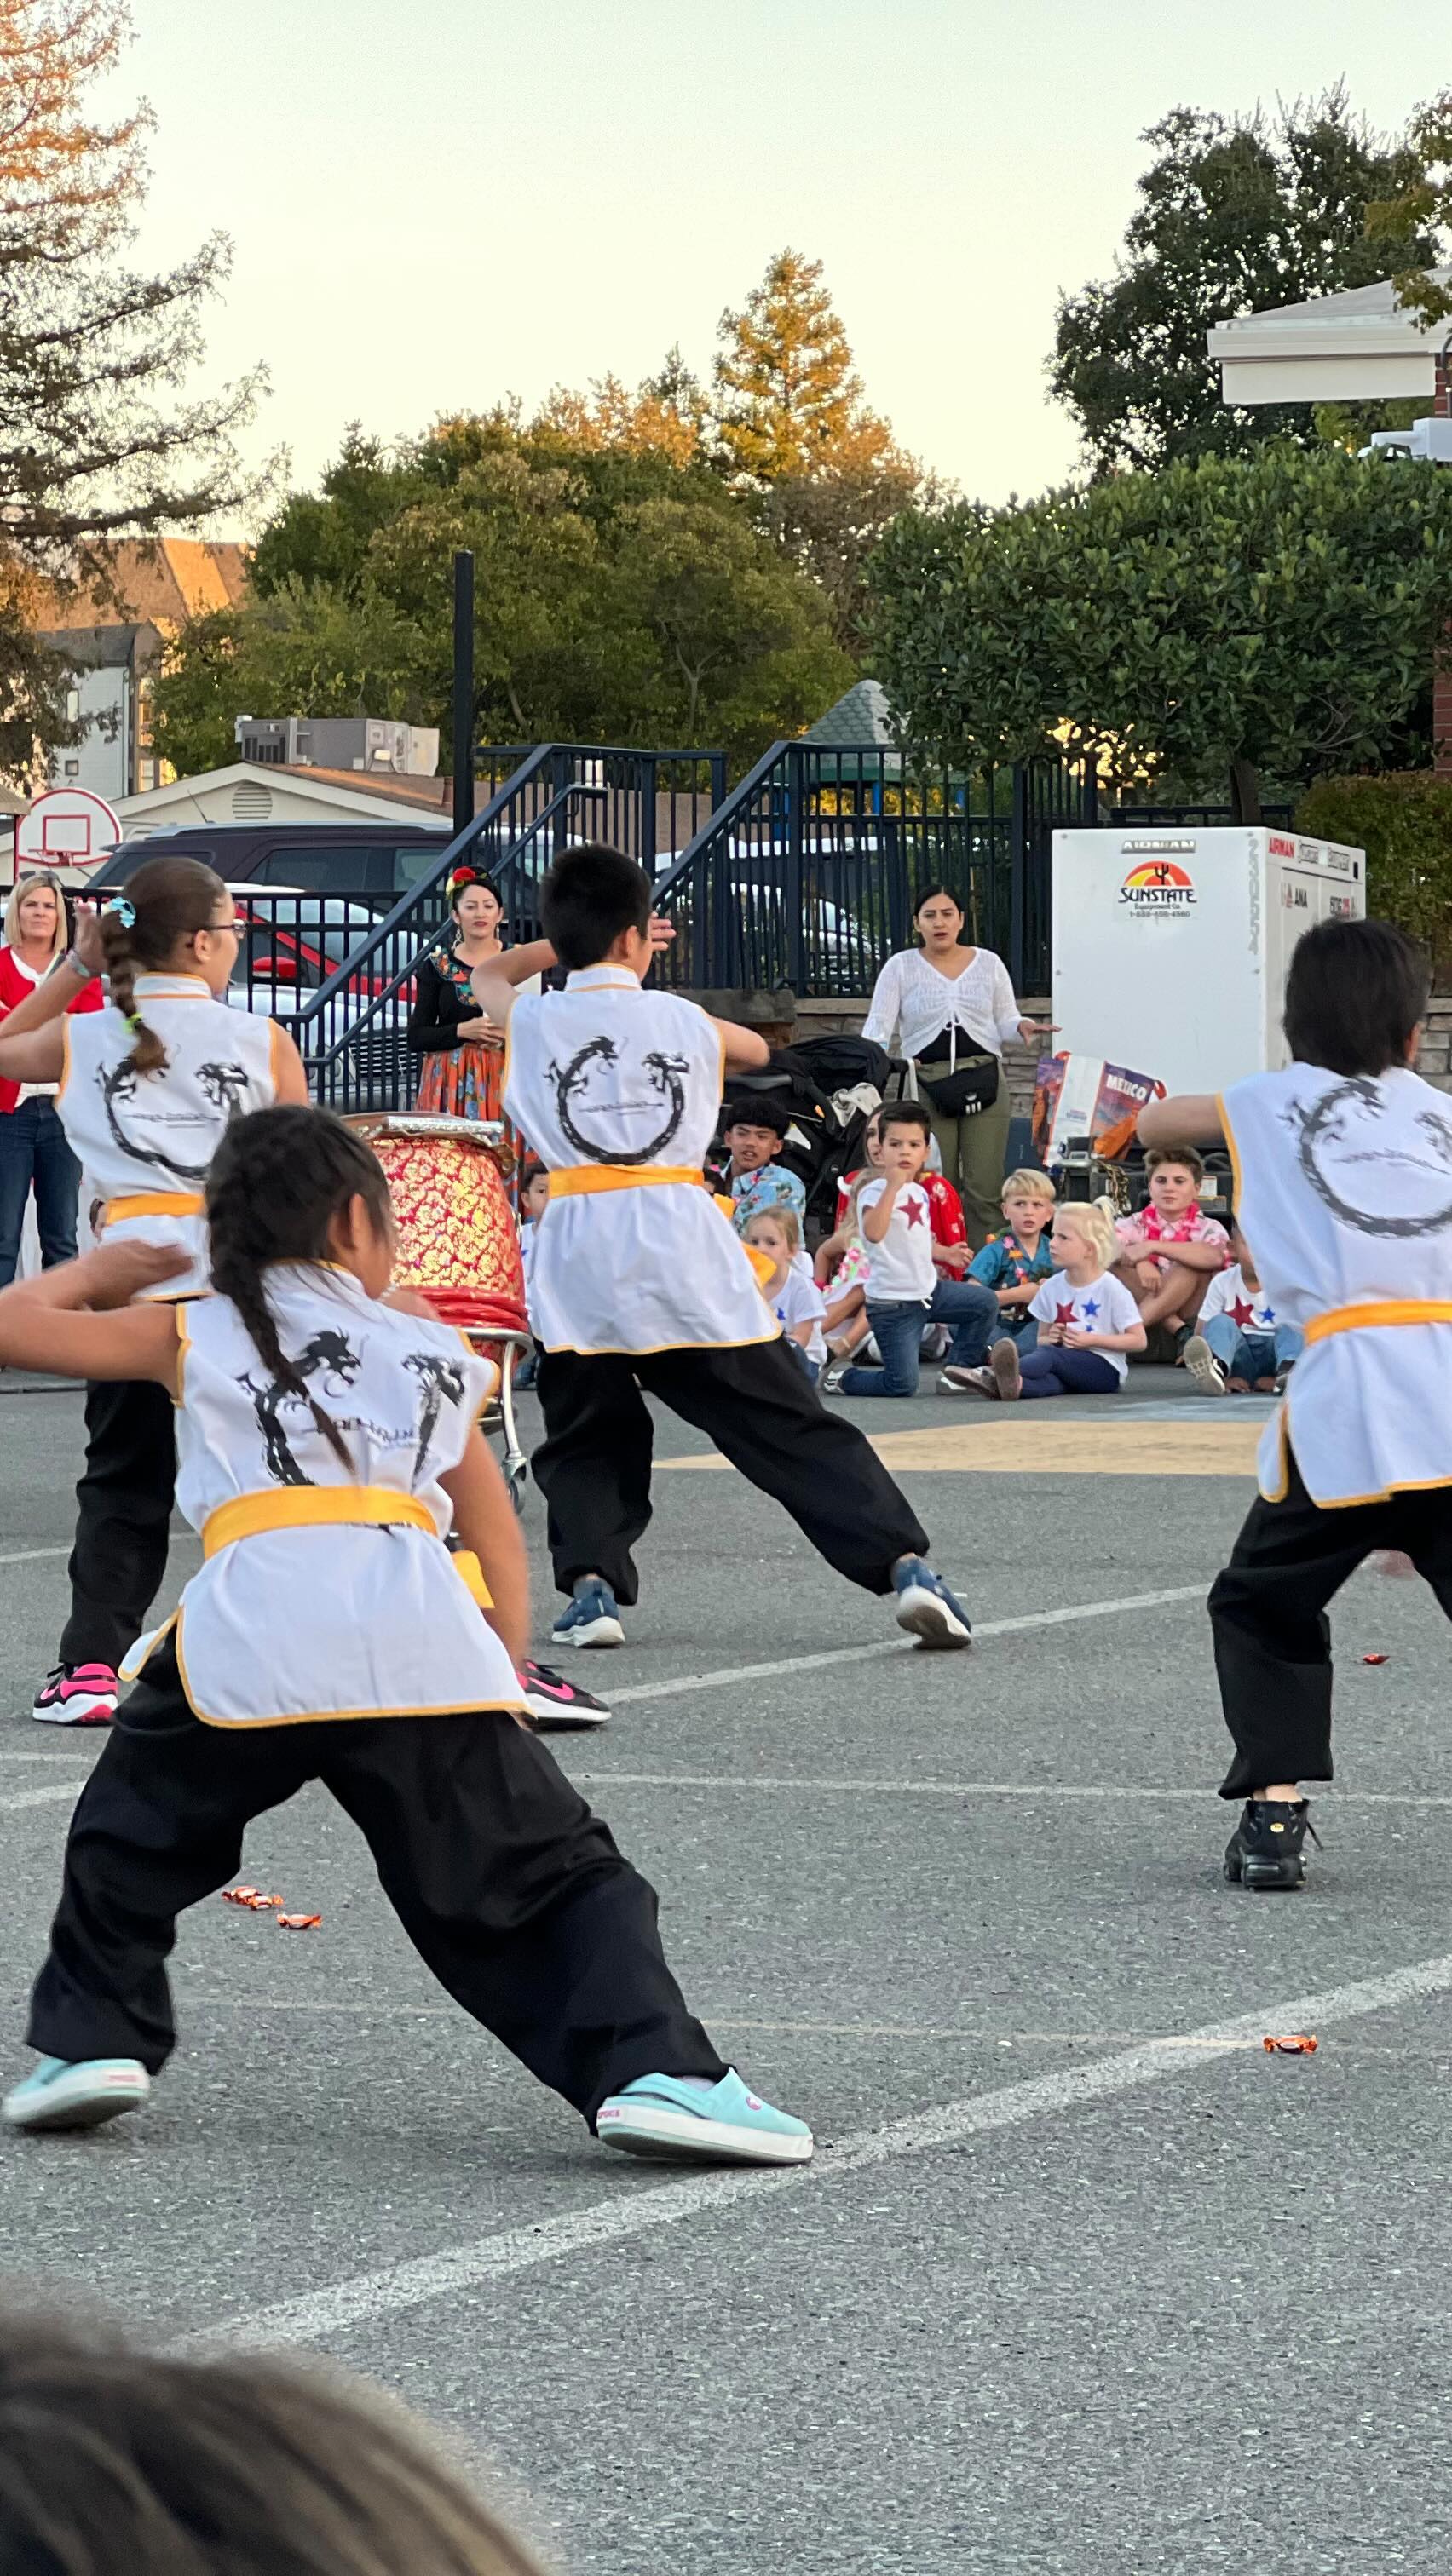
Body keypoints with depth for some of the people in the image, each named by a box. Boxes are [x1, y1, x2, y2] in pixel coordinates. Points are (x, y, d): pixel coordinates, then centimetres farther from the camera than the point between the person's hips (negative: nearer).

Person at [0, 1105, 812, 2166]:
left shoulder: (193, 1334, 22)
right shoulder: (438, 1351, 28)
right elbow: (499, 1538, 25)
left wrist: (101, 1270, 44)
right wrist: (509, 1667, 26)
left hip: (250, 1629, 0)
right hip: (427, 1633, 1)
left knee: (132, 1835, 27)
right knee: (554, 1875, 9)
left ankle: (94, 2038, 20)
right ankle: (656, 2069, -8)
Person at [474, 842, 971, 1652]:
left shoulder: (533, 1021, 8)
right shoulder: (685, 1020, 11)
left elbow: (490, 978, 35)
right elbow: (757, 1050, 36)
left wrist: (581, 938, 41)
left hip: (580, 1251, 0)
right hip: (685, 1242, 0)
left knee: (585, 1446, 16)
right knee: (794, 1429, 3)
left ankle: (591, 1585, -5)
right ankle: (907, 1564, -7)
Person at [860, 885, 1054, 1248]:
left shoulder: (988, 964, 12)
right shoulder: (901, 967, 7)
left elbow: (1005, 1020, 13)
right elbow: (878, 1026, 3)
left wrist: (1022, 1026, -9)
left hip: (984, 1079, 1)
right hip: (927, 1084, -1)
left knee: (984, 1187, -4)